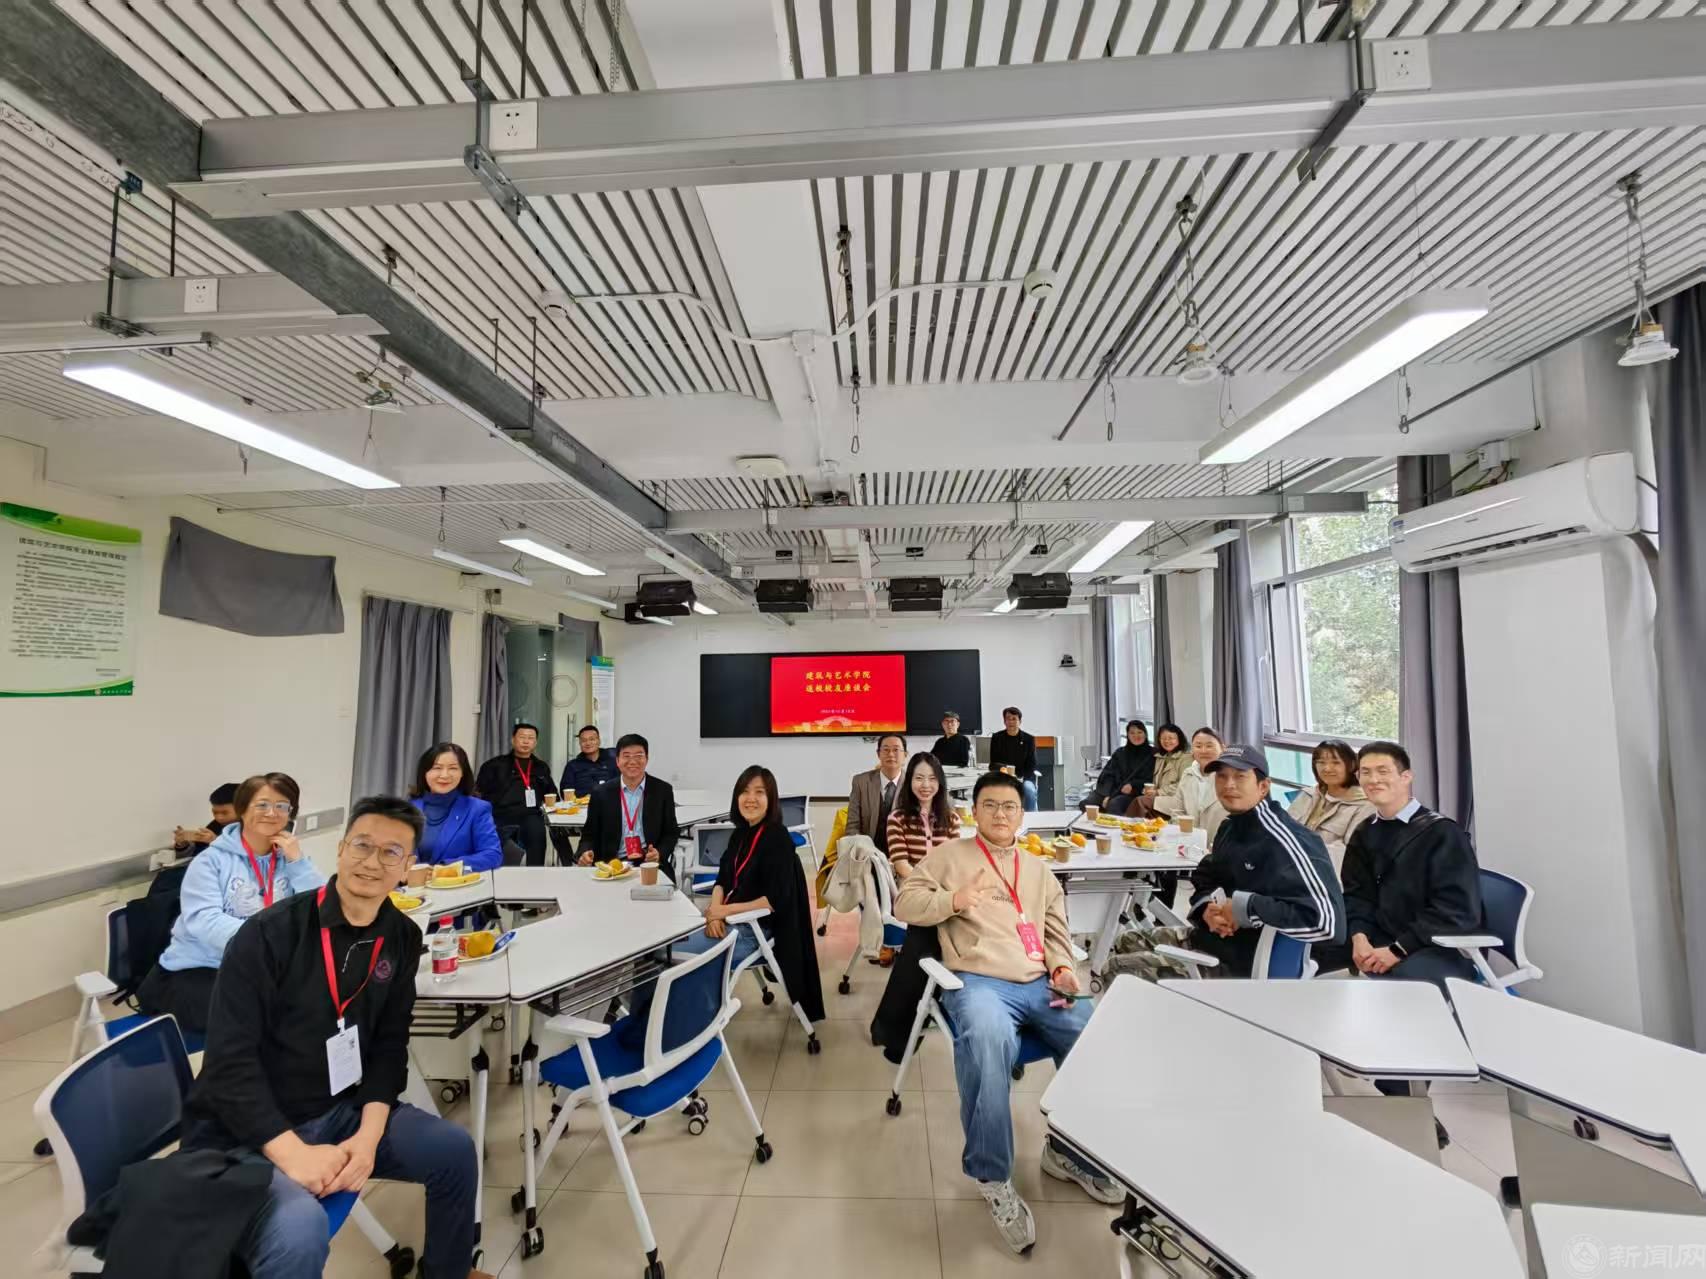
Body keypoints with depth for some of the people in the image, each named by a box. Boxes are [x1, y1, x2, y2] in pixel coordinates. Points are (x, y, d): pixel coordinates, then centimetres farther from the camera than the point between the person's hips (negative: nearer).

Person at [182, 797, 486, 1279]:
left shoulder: (402, 938, -4)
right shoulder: (269, 934, -21)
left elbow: (390, 1045, 1)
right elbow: (229, 1064, -22)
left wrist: (369, 1136, -14)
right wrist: (293, 1153, -27)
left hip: (338, 1112, 6)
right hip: (245, 1133, -5)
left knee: (453, 1150, -2)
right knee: (299, 1231, -33)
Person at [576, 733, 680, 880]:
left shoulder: (663, 790, 4)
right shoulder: (601, 794, 6)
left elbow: (671, 832, 8)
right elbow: (590, 834, 12)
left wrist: (660, 853, -11)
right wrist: (586, 852, -10)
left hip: (651, 863, 0)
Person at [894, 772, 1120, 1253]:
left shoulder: (1038, 869, 24)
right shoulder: (949, 855, 9)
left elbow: (1057, 930, 23)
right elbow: (904, 904, 4)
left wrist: (1063, 967, 3)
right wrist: (954, 899, -12)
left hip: (1040, 983, 5)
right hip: (978, 981, -5)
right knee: (988, 1040, -37)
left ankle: (1071, 1150, 6)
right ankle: (992, 1175, -18)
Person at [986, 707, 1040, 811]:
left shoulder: (1029, 739, 4)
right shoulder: (997, 738, 5)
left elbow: (1032, 765, 3)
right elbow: (993, 764, 3)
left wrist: (1022, 779, -15)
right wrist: (1001, 769, -21)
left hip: (1023, 777, 1)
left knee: (1029, 790, -31)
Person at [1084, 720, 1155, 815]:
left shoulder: (1152, 754, 9)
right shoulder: (1119, 753, 20)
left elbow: (1152, 780, 2)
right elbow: (1108, 775, 8)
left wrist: (1133, 786, -16)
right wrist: (1106, 795, -11)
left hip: (1134, 794, -4)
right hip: (1113, 791, 4)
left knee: (1113, 804, -37)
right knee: (1085, 804, -24)